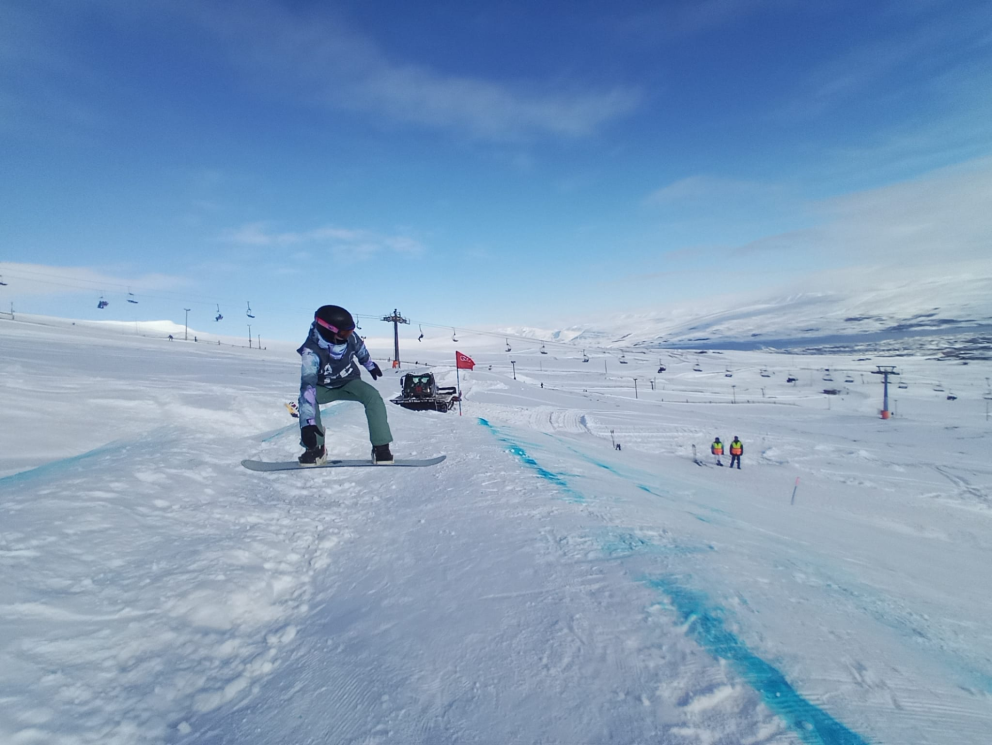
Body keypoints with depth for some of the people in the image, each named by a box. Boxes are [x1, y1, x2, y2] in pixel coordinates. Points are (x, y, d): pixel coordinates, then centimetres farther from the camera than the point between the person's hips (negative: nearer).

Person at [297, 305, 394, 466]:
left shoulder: (349, 336, -23)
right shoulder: (311, 352, -35)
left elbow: (359, 348, 3)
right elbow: (307, 386, -47)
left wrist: (370, 365, 22)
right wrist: (308, 422, -58)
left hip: (349, 382, 2)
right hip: (323, 387, -2)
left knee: (373, 396, -28)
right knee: (305, 398, -34)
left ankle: (381, 447, -22)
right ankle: (316, 448, -18)